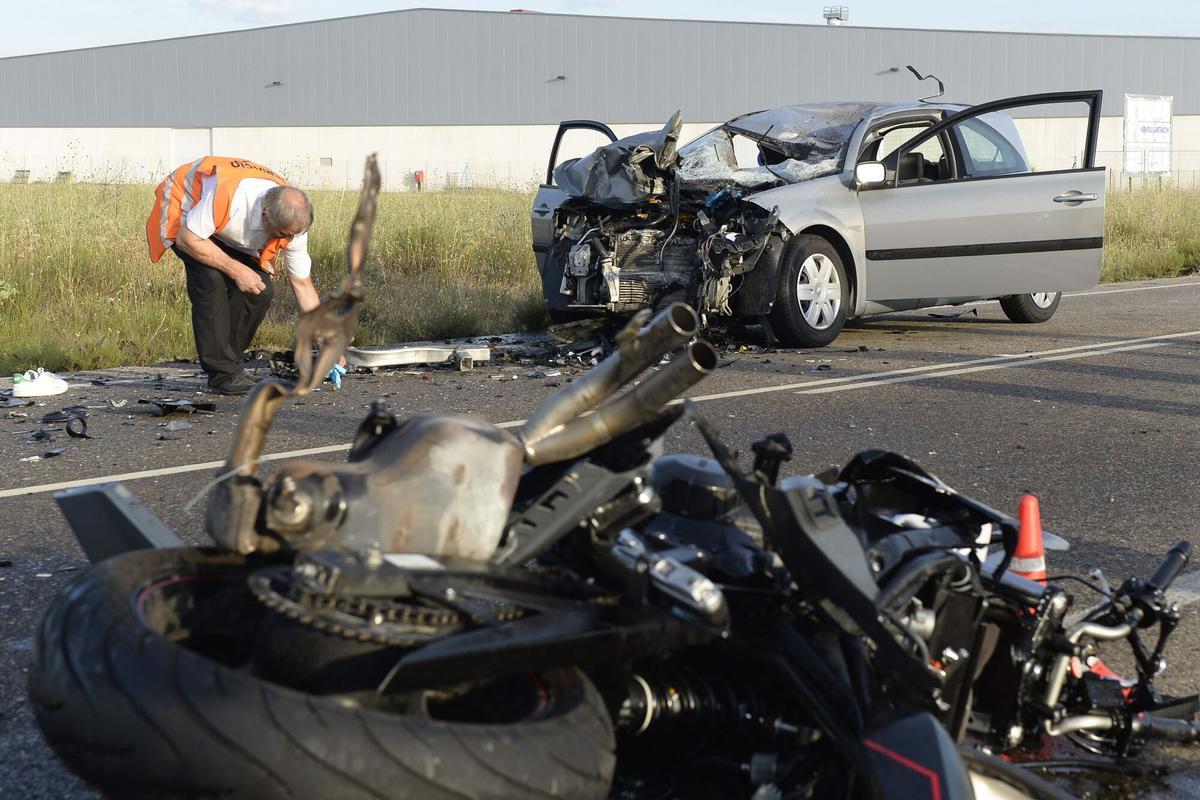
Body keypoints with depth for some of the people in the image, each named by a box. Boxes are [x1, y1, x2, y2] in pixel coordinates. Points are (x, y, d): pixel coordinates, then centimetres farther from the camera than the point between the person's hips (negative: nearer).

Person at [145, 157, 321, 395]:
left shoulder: (293, 222, -24)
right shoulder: (229, 196, -43)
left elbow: (303, 286, -12)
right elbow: (187, 239, -32)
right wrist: (235, 270, -32)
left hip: (228, 233, 5)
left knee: (261, 291, -13)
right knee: (211, 278, -29)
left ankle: (226, 362, 5)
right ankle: (222, 373, -20)